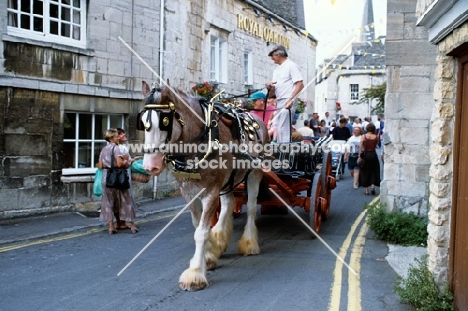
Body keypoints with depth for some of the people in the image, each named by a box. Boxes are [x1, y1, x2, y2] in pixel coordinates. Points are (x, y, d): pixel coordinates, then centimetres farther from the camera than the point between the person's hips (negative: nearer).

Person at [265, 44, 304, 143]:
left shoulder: (291, 65, -4)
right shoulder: (276, 69, 22)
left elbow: (300, 85, -13)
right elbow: (273, 90, 24)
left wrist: (291, 99, -24)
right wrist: (269, 86, 0)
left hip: (288, 102, -9)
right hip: (279, 102, 9)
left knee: (283, 128, -15)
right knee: (279, 128, 11)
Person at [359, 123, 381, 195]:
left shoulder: (363, 136, -7)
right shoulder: (376, 137, -4)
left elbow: (360, 147, -11)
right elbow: (376, 145, 6)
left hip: (365, 155, 0)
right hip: (373, 154, 0)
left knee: (365, 172, 10)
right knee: (374, 171, 15)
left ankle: (366, 190, 12)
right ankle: (373, 185, -2)